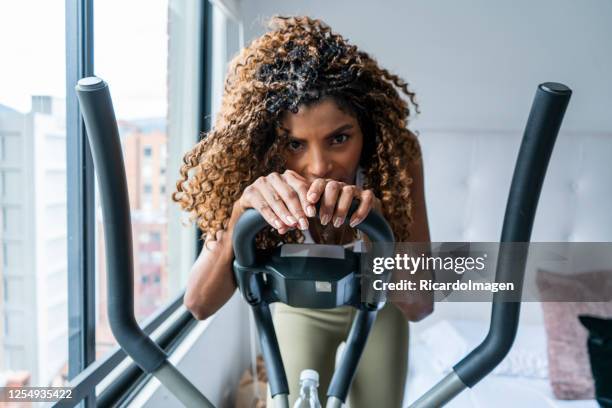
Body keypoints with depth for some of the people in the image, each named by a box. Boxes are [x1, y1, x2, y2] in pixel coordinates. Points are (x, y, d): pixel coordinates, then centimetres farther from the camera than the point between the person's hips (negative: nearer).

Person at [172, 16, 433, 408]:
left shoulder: (397, 152, -31)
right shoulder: (260, 181, -29)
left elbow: (419, 305, -31)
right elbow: (199, 304, -33)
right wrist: (241, 214, -50)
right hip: (302, 309, 0)